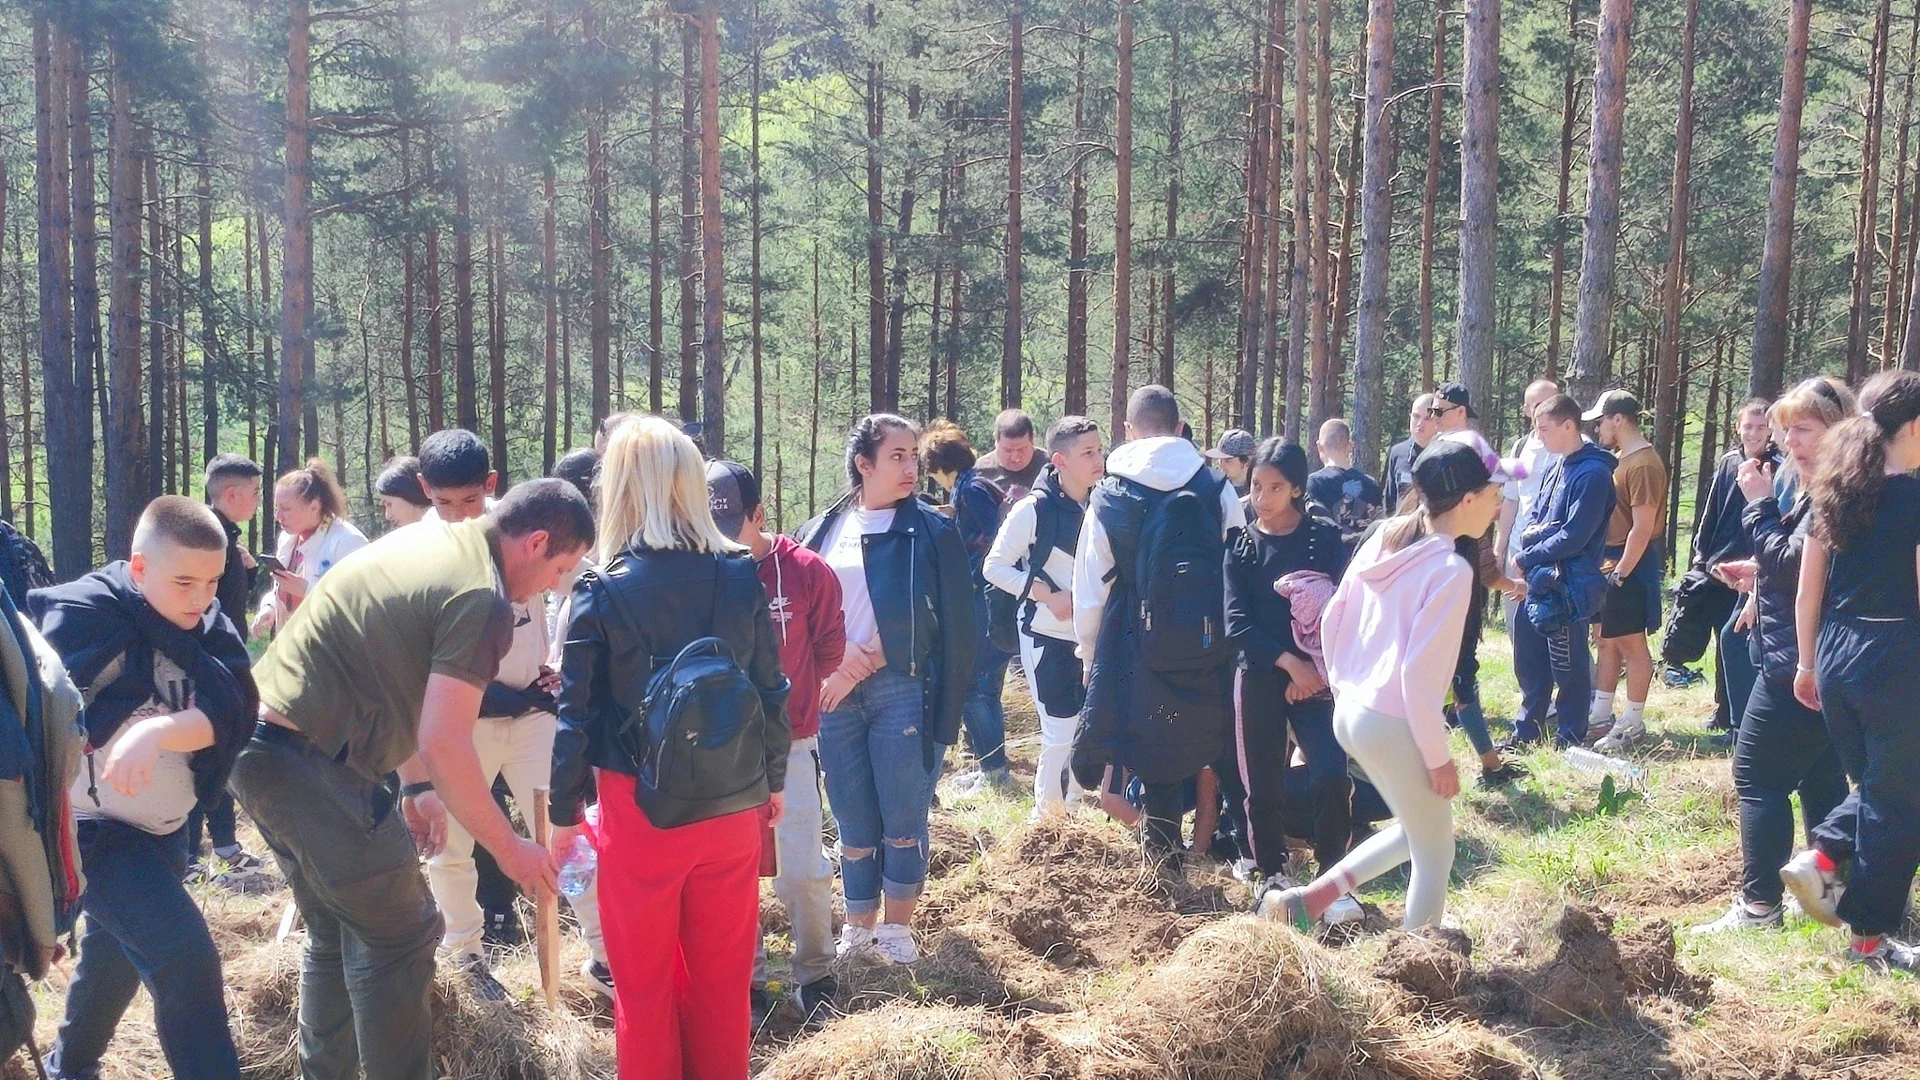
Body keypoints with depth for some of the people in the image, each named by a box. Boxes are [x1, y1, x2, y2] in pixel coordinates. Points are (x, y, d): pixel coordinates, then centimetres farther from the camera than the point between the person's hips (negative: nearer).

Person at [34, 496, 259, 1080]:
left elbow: (233, 713, -17)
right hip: (96, 825, -7)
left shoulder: (210, 625, -3)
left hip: (166, 825, 7)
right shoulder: (84, 613, -18)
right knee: (185, 958, -20)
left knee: (116, 956, 26)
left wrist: (158, 731, -33)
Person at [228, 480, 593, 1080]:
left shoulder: (427, 538, 12)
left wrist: (416, 786, 21)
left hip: (256, 744, 10)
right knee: (401, 940, 3)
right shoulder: (482, 598, -16)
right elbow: (444, 745, -20)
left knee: (336, 934, 22)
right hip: (313, 766, -10)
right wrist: (508, 848, -8)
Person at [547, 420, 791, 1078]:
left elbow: (577, 716, -8)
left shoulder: (603, 592, -11)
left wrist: (565, 814, 4)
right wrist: (774, 782, 16)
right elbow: (773, 694, 2)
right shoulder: (740, 577, -3)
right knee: (723, 978, 17)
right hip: (733, 807, 3)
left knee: (645, 983, 14)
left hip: (641, 812, -3)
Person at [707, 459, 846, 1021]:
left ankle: (816, 975, 21)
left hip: (789, 745, -2)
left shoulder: (807, 571, -9)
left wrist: (784, 695, 9)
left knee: (802, 871, -3)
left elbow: (829, 651, 4)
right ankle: (750, 982, 25)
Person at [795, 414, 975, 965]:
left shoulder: (931, 531, -1)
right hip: (835, 694, 3)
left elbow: (945, 624, -6)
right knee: (854, 824, 9)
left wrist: (866, 662, -9)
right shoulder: (823, 530, 9)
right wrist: (835, 657, -8)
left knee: (902, 820, 3)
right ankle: (858, 927, 23)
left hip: (902, 690, -2)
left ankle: (897, 926, 20)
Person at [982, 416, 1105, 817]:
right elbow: (994, 567, -10)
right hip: (1048, 637, -5)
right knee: (1061, 733, -5)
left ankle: (1067, 809, 28)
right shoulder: (1034, 509, -14)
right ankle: (1045, 817, 13)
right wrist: (1048, 595, -17)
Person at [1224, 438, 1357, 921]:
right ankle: (1272, 878, 21)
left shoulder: (1325, 537, -1)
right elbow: (1237, 622, -4)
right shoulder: (1242, 546, 2)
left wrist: (1311, 671, -10)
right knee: (1263, 785, 4)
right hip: (1259, 677, 1)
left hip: (1314, 675, -1)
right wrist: (1290, 662, -13)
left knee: (1333, 776, -13)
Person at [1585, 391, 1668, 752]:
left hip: (1630, 565, -9)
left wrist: (1620, 573, -18)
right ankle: (1601, 716, 21)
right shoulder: (1618, 459, 12)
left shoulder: (1643, 464, -17)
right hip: (1610, 561, 9)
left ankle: (1633, 724, 8)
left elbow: (1642, 529, -20)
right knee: (1607, 641, 13)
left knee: (1631, 644, -1)